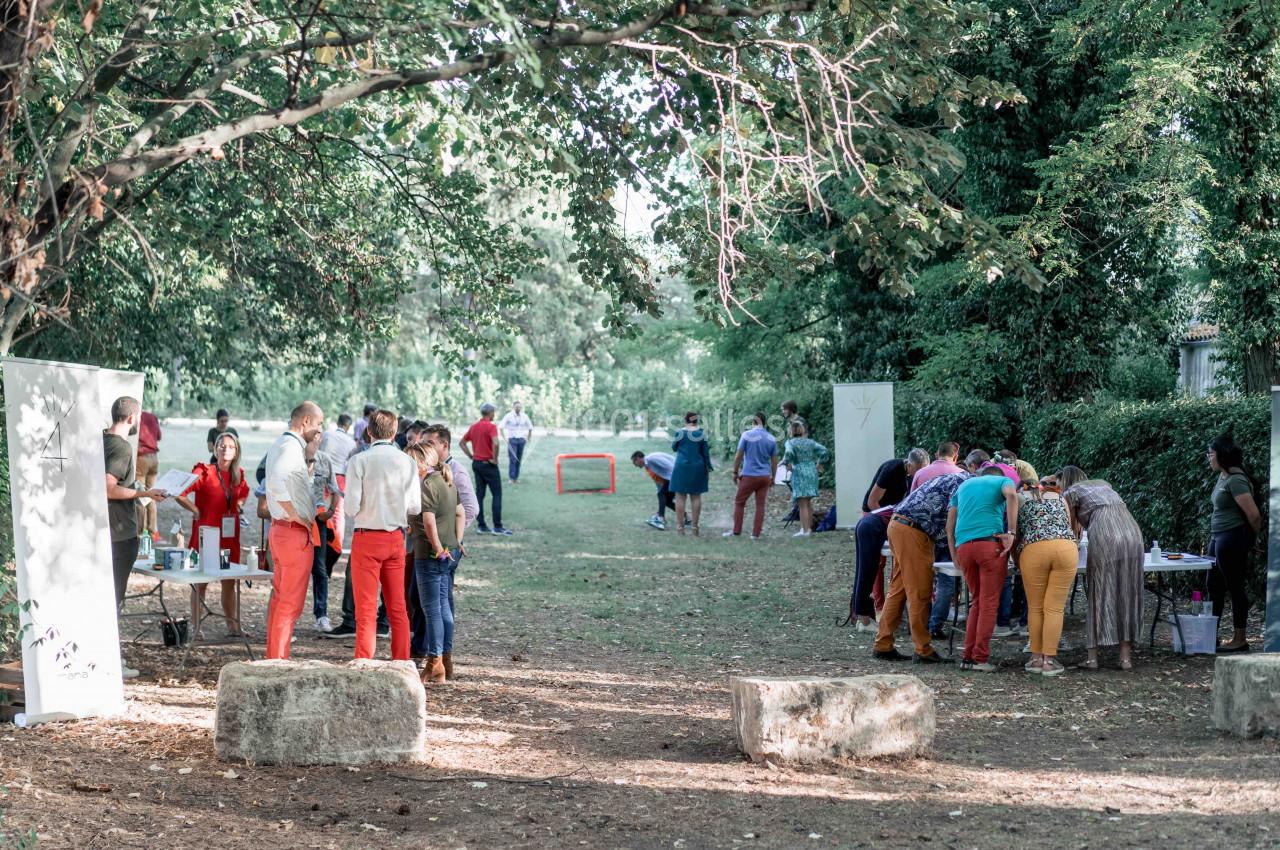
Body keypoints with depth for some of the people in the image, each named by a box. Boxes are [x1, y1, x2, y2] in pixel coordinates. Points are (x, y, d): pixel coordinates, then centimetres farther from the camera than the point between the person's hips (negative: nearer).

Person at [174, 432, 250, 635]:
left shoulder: (238, 475, 7)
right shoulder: (204, 472, -11)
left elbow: (243, 493, 30)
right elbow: (180, 493, -18)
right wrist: (196, 511, -11)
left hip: (229, 536, 6)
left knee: (229, 582, 11)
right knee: (201, 581, 2)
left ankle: (233, 625, 18)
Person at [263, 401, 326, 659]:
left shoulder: (280, 444, 16)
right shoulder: (291, 446, -16)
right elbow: (276, 482, -33)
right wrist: (297, 517, -24)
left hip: (279, 529, 10)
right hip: (295, 533, -10)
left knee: (280, 599, 15)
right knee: (291, 602, -5)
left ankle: (273, 658, 22)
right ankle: (278, 659, -3)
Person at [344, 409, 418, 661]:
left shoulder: (359, 461, -10)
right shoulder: (407, 462, -1)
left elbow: (352, 507, -12)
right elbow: (414, 507, -1)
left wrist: (368, 507, 9)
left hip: (367, 538, -3)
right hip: (396, 537, 3)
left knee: (366, 609, 1)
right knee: (397, 607, 12)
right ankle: (401, 663, 16)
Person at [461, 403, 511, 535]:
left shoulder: (473, 426, 9)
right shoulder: (491, 426, -14)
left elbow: (462, 442, 14)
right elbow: (495, 443, -30)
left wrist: (471, 456, 12)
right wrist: (495, 459, -17)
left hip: (476, 463, 7)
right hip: (488, 464, -7)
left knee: (479, 494, 10)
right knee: (497, 494, -2)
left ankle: (481, 525, 10)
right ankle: (497, 526, -5)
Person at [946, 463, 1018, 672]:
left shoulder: (964, 485, 29)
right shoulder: (1003, 481, 16)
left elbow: (950, 524, 21)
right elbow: (1011, 494, -10)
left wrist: (953, 553, 19)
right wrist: (1011, 533, -11)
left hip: (964, 546, 4)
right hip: (991, 542, -4)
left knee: (977, 602, 15)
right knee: (989, 603, 1)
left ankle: (968, 657, 11)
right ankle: (981, 658, -2)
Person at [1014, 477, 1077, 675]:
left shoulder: (1018, 498, 21)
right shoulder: (1059, 498, 28)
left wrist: (1017, 563, 32)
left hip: (1033, 551, -2)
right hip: (1067, 548, 2)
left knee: (1035, 608, 10)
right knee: (1055, 608, 4)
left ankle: (1037, 658, 13)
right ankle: (1049, 660, 3)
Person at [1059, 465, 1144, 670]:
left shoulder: (1070, 493, 15)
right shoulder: (1103, 484, 32)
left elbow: (1071, 530, 21)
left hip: (1104, 537, -5)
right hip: (1132, 532, 5)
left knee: (1100, 595, 3)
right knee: (1127, 595, 9)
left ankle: (1092, 657, 3)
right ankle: (1126, 657, 8)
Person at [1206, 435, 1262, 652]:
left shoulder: (1235, 480, -19)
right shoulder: (1222, 477, 10)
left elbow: (1253, 514, -20)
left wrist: (1254, 536, -4)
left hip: (1232, 539, -10)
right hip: (1218, 537, 10)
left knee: (1236, 587, -2)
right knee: (1214, 587, 15)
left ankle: (1240, 640, 5)